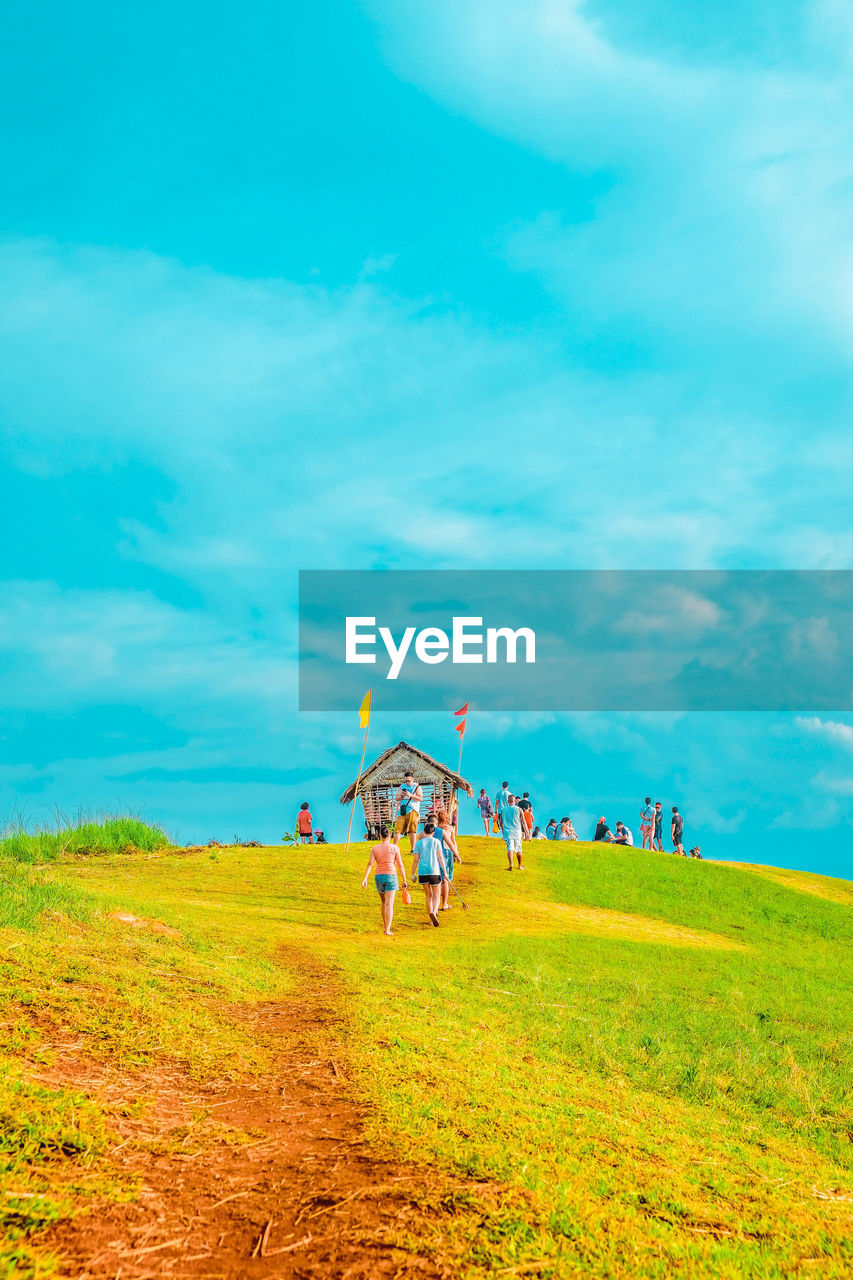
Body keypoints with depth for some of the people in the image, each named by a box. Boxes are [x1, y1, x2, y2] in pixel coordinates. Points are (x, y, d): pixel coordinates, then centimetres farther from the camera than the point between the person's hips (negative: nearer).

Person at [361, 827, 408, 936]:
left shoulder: (375, 848, 5)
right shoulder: (394, 847, -2)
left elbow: (370, 864, -5)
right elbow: (400, 865, -2)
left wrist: (365, 879, -8)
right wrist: (404, 880, 3)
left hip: (379, 877, 3)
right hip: (391, 877, -3)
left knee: (383, 901, 21)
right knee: (389, 904, -6)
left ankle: (385, 926, 30)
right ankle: (387, 930, -13)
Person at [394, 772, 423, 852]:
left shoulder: (417, 786, 5)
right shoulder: (402, 786, 17)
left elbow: (420, 798, -5)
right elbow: (396, 798, 17)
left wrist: (410, 795, -17)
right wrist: (401, 796, -4)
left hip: (412, 810, -4)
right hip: (402, 811, 4)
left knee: (412, 830, -8)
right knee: (397, 829, -4)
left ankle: (413, 850, -6)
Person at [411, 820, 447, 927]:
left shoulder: (419, 843, 4)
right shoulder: (436, 841, 0)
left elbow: (416, 859, 2)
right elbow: (440, 857, -4)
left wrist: (413, 874, 8)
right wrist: (445, 871, 0)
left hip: (422, 872, 2)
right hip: (434, 871, -2)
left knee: (428, 895, 16)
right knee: (436, 895, 6)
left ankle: (431, 919, 16)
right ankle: (434, 913, -22)